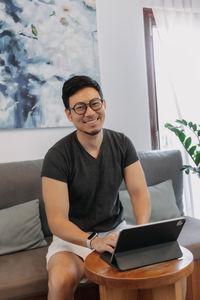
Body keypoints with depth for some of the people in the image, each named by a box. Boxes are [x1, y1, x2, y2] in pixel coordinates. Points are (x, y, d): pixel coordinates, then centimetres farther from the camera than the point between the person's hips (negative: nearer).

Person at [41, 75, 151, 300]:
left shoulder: (121, 144, -2)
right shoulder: (57, 156, -16)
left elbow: (139, 192, -6)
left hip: (116, 230, 4)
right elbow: (57, 221, -21)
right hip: (74, 237, -3)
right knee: (61, 281, -32)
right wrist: (93, 241, -38)